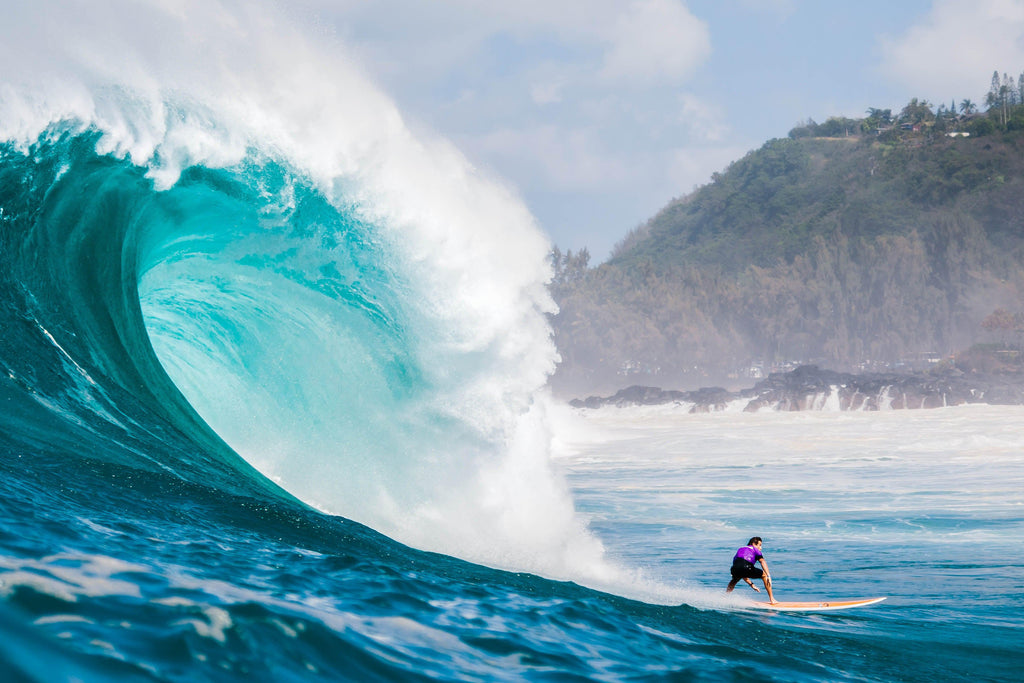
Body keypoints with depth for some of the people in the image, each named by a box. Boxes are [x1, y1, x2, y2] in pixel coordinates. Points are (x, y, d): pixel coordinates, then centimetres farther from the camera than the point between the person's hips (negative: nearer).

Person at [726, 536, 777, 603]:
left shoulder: (740, 550, 39)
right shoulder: (755, 550, 25)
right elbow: (762, 562, 4)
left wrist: (751, 584, 41)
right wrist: (768, 576, -5)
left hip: (735, 569, 4)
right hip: (746, 567, -4)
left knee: (734, 580, 39)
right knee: (764, 575, 19)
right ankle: (771, 599, 14)